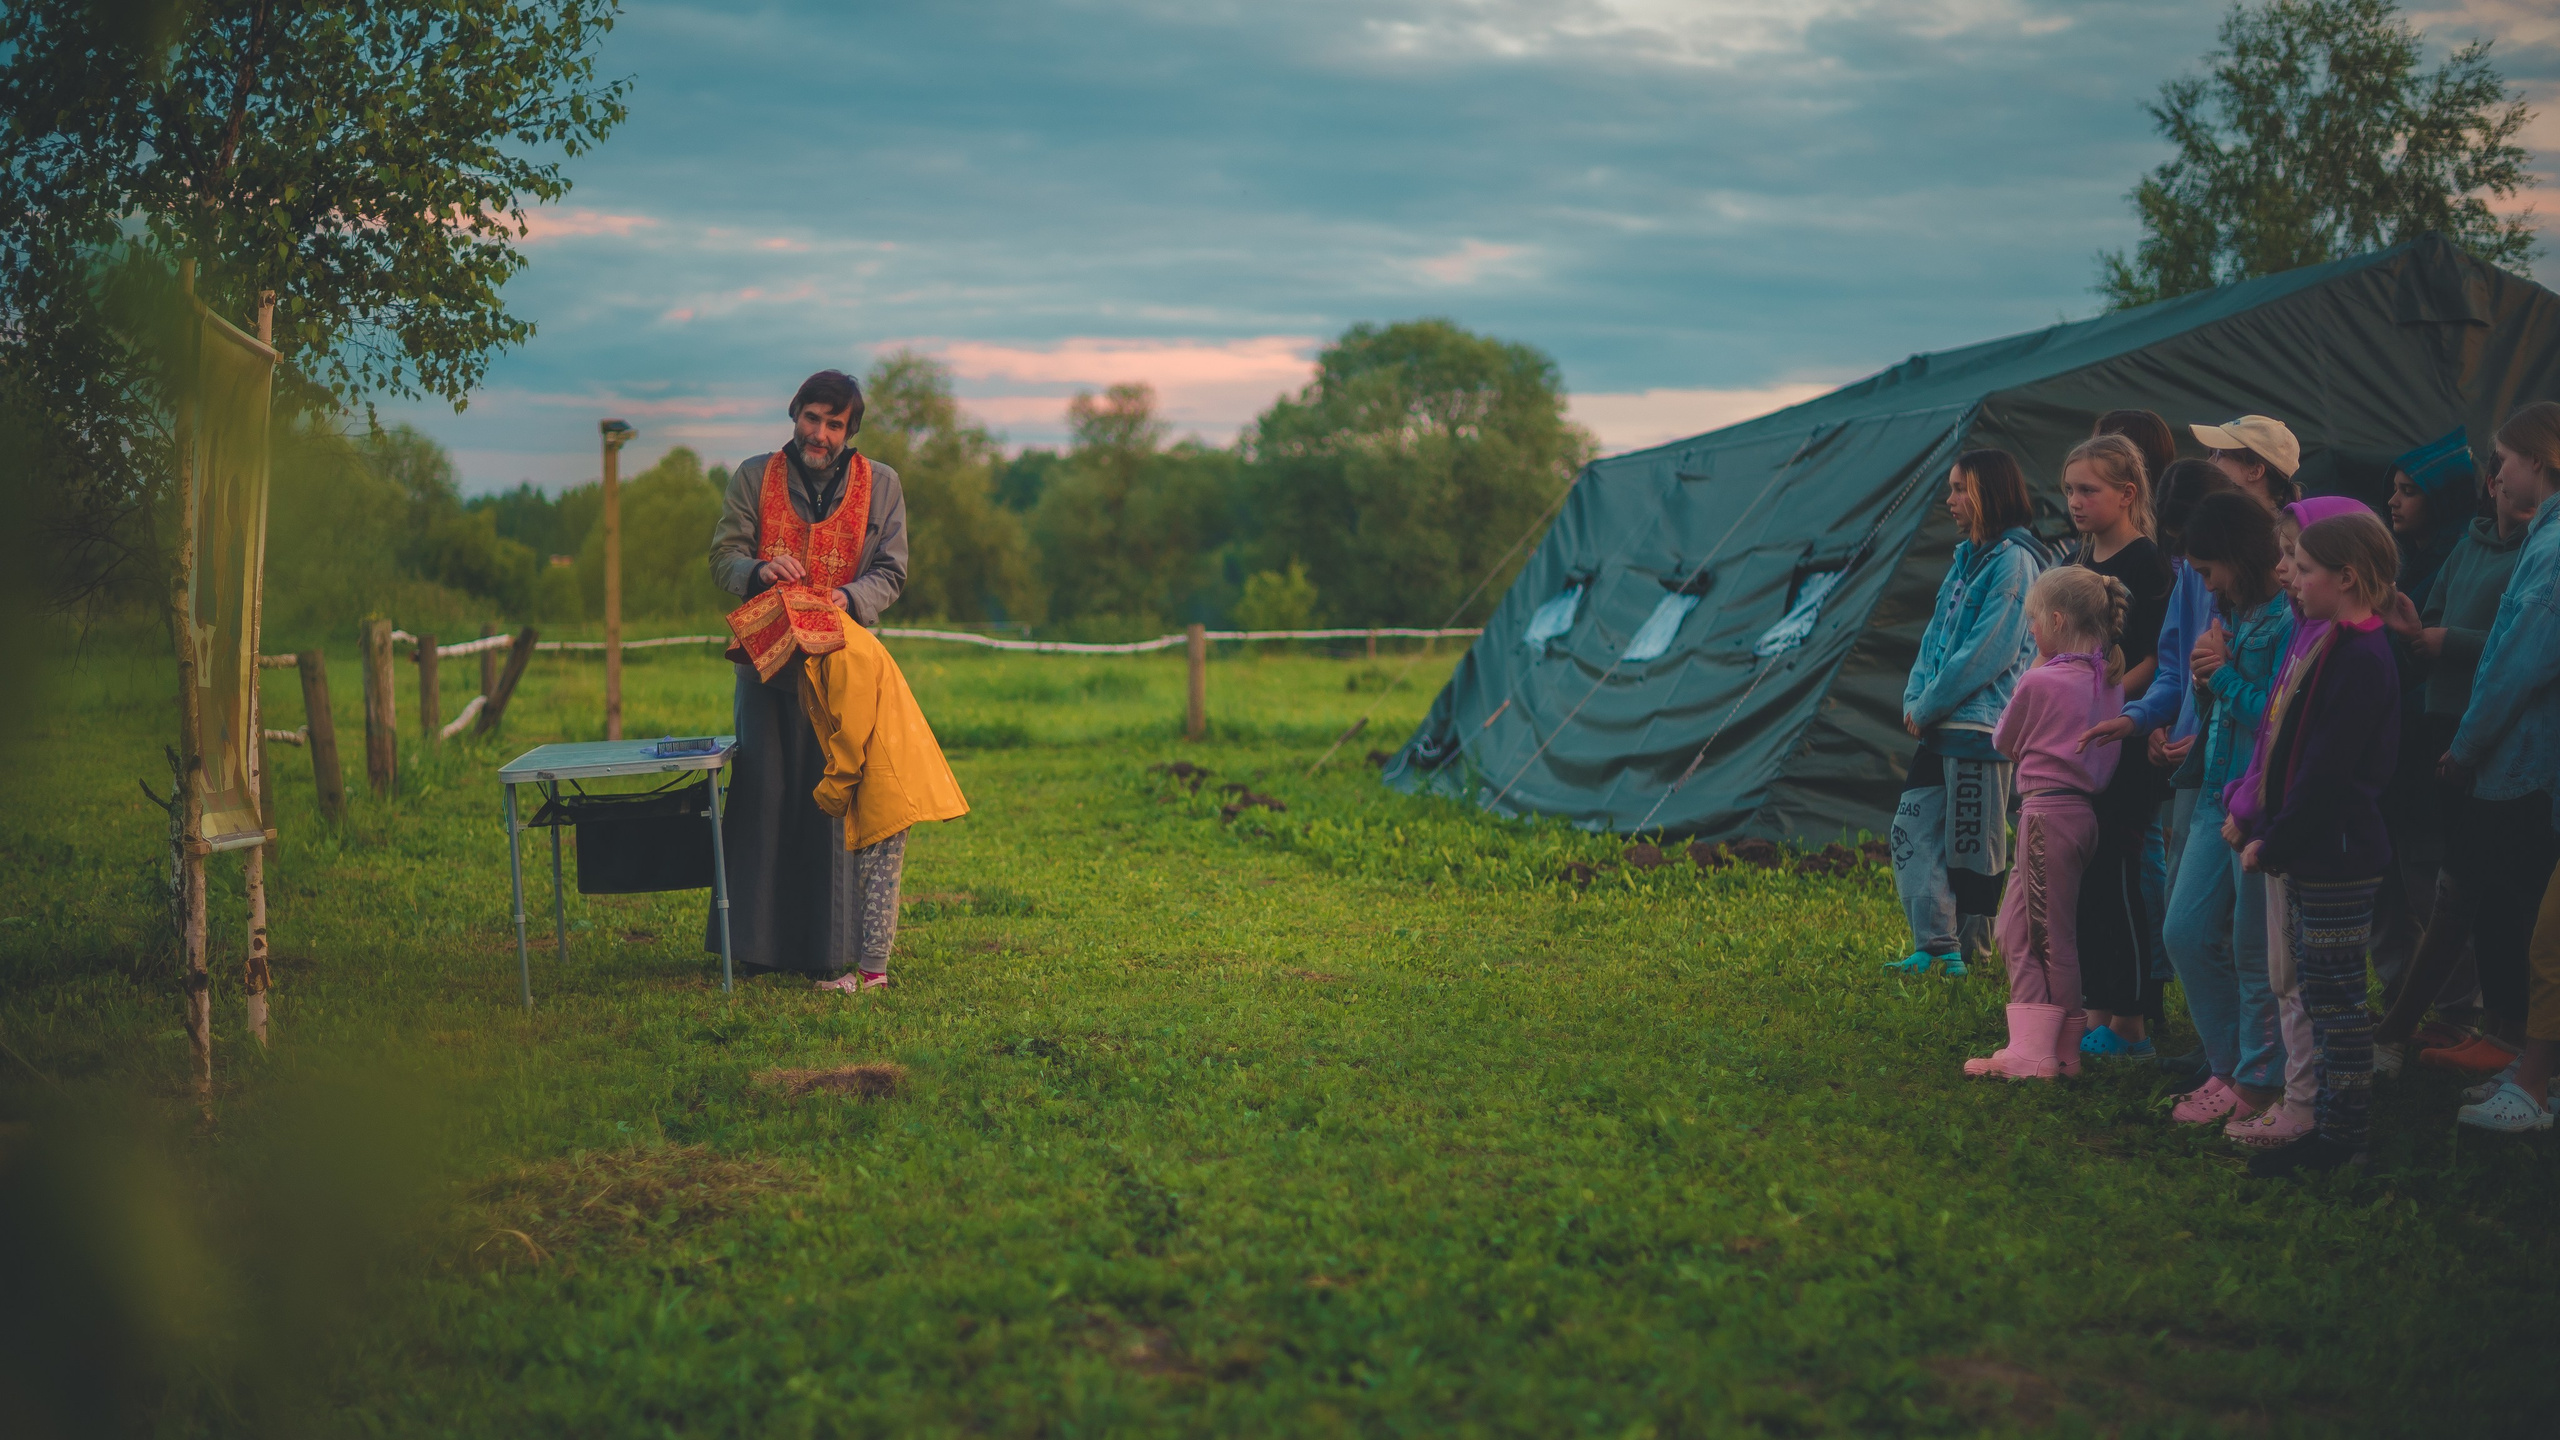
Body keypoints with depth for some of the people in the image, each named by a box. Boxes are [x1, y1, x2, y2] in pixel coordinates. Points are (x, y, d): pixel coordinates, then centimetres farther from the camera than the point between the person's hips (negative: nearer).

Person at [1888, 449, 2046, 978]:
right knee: (1911, 831, 6)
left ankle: (1972, 955, 7)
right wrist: (1915, 699, 0)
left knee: (1970, 846, -2)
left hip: (1981, 727, -9)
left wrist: (1927, 707, -13)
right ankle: (1934, 947, 11)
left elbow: (1988, 651, -17)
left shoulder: (2014, 561, -11)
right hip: (1941, 727, 9)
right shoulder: (1966, 558, 16)